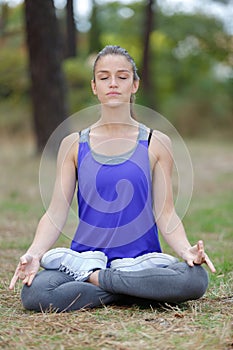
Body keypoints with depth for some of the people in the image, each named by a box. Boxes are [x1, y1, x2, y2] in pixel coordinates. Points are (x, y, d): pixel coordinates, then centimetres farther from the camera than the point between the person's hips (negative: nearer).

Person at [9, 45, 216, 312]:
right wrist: (33, 254, -15)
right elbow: (56, 212, 3)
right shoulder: (74, 145, 8)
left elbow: (165, 213, 3)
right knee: (33, 293, -31)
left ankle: (95, 278, -16)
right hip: (84, 257, 0)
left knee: (196, 279, -32)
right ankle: (140, 288, -16)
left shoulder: (156, 144, 6)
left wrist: (187, 250, -17)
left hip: (142, 259, 0)